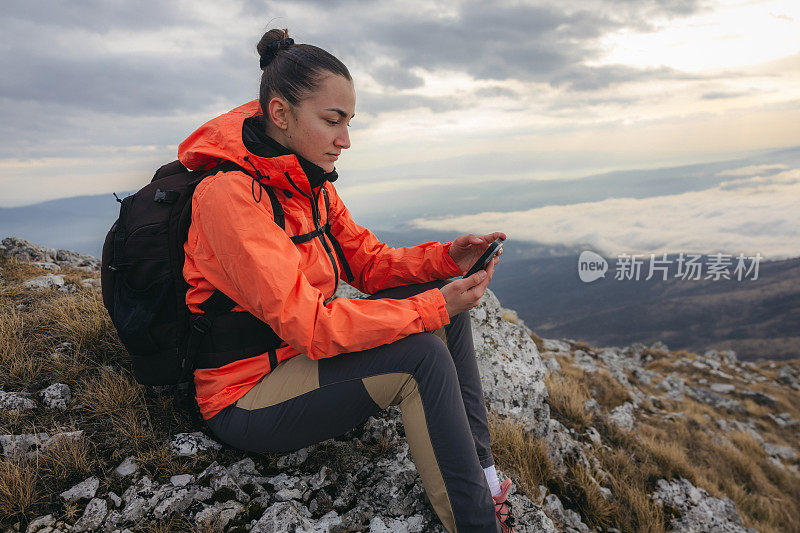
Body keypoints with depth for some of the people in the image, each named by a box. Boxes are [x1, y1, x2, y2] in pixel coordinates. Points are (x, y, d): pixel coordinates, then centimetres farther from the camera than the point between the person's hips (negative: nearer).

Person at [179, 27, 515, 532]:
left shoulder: (311, 183, 3)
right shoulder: (231, 192, -24)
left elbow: (369, 262, 5)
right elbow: (307, 326, -29)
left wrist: (445, 258, -11)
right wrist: (432, 309, -28)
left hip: (304, 356, 8)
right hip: (246, 399, -8)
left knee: (445, 300, -4)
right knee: (422, 355, -26)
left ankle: (486, 481, 0)